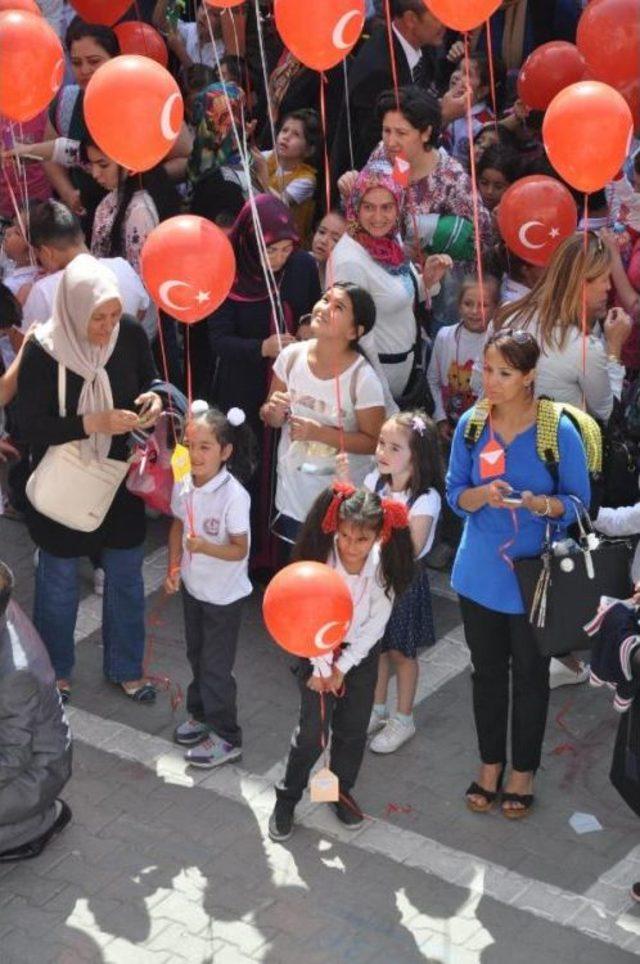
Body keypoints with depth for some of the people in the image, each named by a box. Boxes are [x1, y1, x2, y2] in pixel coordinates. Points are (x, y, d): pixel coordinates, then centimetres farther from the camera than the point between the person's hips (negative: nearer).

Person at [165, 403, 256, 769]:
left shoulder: (234, 495, -27)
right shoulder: (183, 484, -8)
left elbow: (240, 549, -23)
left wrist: (205, 547, -38)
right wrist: (174, 568, 3)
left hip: (224, 595, -7)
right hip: (193, 587, 7)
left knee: (216, 665, 3)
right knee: (197, 655, 24)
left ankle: (226, 738, 18)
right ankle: (201, 714, 44)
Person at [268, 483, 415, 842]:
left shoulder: (383, 567, -20)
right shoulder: (322, 558, -25)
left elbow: (375, 624, -12)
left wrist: (342, 668, -11)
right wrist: (322, 667, -14)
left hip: (361, 653, 2)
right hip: (320, 651, -2)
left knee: (353, 729, 11)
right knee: (312, 731, -4)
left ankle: (341, 790, 34)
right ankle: (287, 799, 14)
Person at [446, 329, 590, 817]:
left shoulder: (559, 431, -16)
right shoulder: (471, 424, -6)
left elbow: (579, 503, -8)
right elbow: (455, 494, 1)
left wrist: (542, 504, -29)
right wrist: (482, 495, -22)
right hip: (480, 573, 3)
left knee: (530, 676, 13)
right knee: (487, 671, 17)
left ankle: (524, 770, 32)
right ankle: (490, 763, 36)